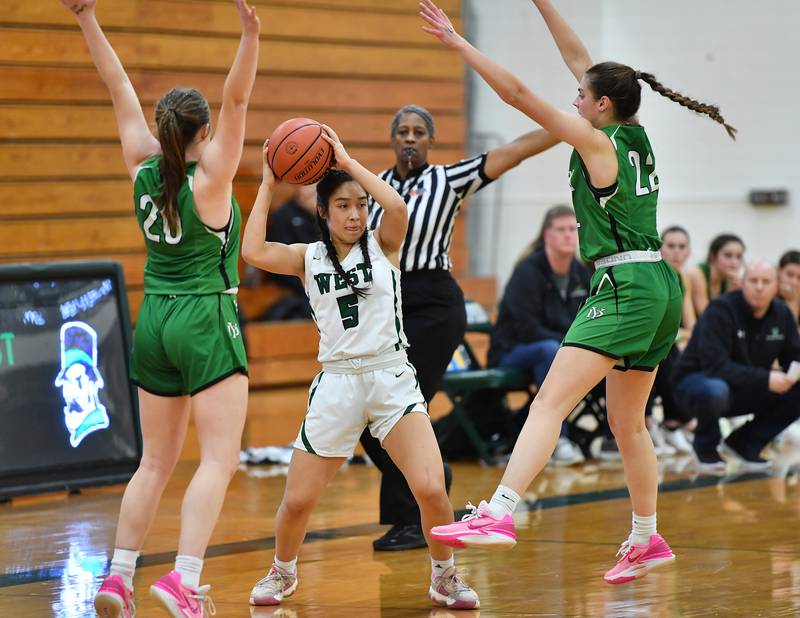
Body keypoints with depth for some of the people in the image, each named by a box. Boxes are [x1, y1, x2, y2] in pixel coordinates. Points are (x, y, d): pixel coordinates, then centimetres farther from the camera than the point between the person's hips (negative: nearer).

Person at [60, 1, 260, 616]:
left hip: (155, 322, 6)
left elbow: (120, 89, 5)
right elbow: (237, 101, -22)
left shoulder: (143, 170, 1)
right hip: (208, 321, -6)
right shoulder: (209, 179, -12)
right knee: (219, 459, -7)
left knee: (155, 462, 13)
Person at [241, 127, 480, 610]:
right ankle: (283, 573, 32)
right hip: (336, 384, 2)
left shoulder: (384, 244, 3)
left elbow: (398, 206, -19)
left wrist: (348, 160, -12)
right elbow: (253, 251, -10)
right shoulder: (309, 258, 7)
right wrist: (268, 185, -3)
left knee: (431, 490, -16)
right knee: (298, 501, 3)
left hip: (393, 380, -1)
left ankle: (445, 577, 8)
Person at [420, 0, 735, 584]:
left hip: (625, 288, -9)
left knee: (551, 402, -20)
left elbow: (518, 94, -10)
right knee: (627, 423, 20)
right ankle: (647, 541, 29)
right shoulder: (635, 136, 13)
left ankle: (499, 513, -33)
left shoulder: (597, 142, -7)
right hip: (662, 289, 9)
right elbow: (579, 58, 21)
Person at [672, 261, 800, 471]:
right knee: (715, 391, -41)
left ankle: (745, 444, 2)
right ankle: (706, 444, -8)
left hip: (748, 392, 6)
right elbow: (715, 365, -31)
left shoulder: (782, 314, -3)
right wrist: (765, 379, -37)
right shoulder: (720, 310, -22)